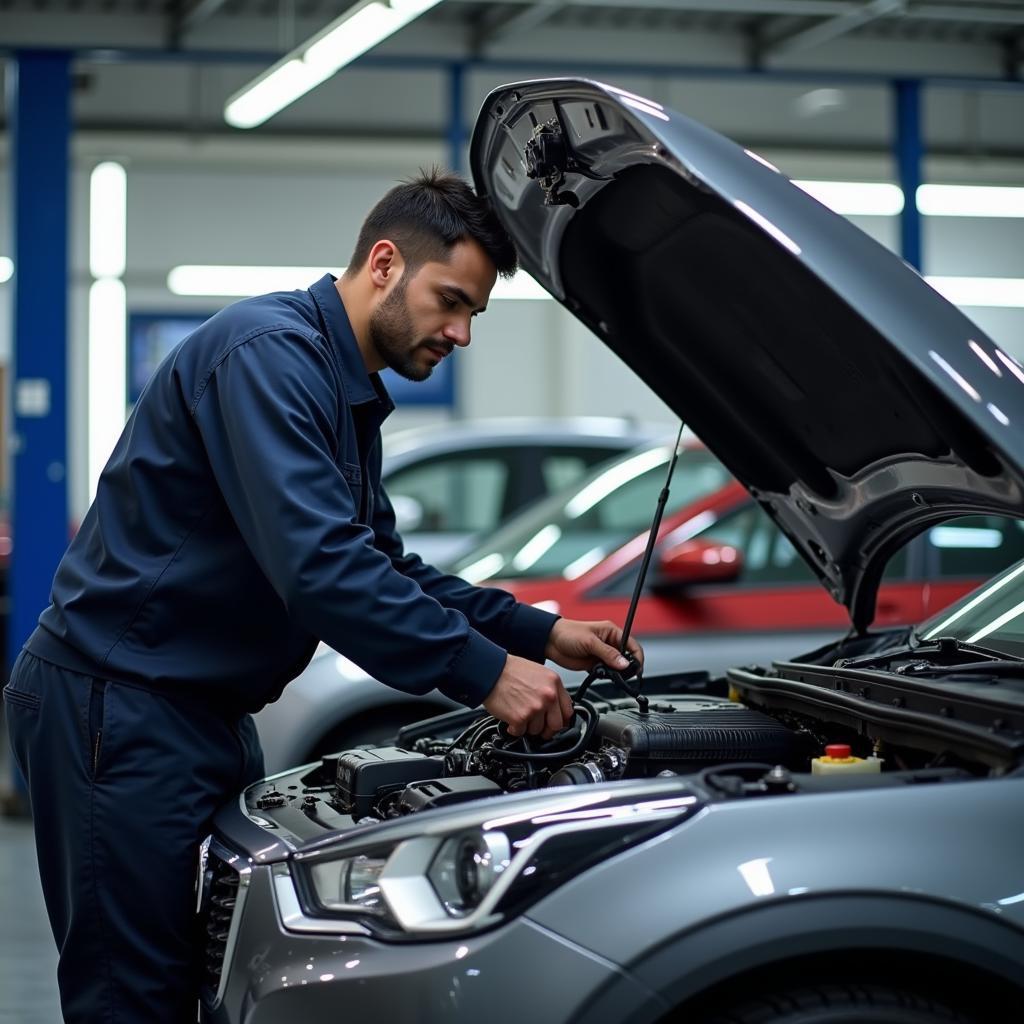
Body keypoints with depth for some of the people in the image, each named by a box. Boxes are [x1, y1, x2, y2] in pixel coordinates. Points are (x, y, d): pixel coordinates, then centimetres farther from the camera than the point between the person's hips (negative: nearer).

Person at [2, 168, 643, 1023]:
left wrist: (538, 632, 11)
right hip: (118, 704, -10)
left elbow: (379, 564, 21)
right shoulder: (268, 352, -18)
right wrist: (483, 672, -26)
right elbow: (317, 565, -28)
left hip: (206, 711, 10)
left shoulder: (350, 395, 16)